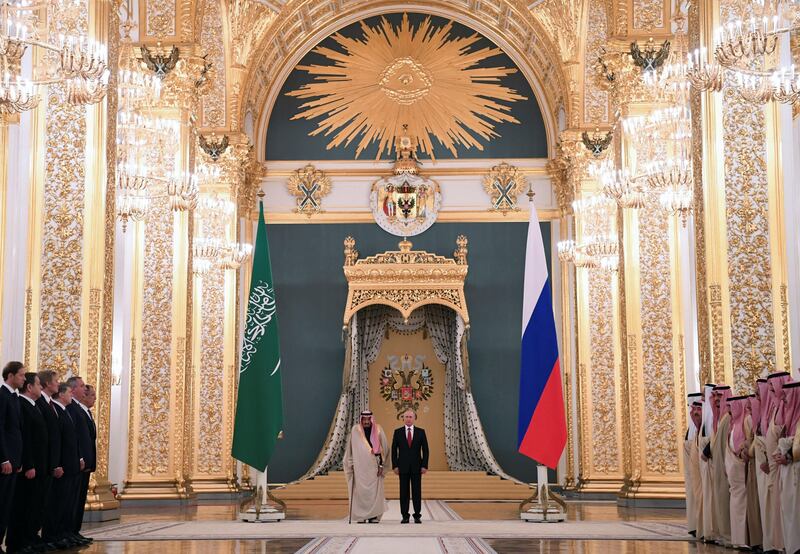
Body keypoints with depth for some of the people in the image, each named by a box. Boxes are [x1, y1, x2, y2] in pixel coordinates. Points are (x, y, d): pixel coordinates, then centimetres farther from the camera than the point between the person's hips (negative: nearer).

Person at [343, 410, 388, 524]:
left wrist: (381, 464, -1)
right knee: (360, 491, -4)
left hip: (374, 466, 0)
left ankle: (374, 516, 3)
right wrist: (351, 463, 5)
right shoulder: (355, 430, 0)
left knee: (374, 491, -2)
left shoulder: (378, 430, 1)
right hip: (360, 466, 0)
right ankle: (361, 516, 2)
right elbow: (350, 448, 7)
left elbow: (384, 448, 3)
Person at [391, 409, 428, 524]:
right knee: (404, 492, 1)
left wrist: (425, 465, -4)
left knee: (417, 492, 1)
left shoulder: (421, 432, 4)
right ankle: (405, 516, 5)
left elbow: (425, 449, 4)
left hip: (417, 466, 0)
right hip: (403, 466, 0)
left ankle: (417, 515, 6)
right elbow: (394, 450, 4)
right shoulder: (398, 432, 4)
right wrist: (395, 465, -4)